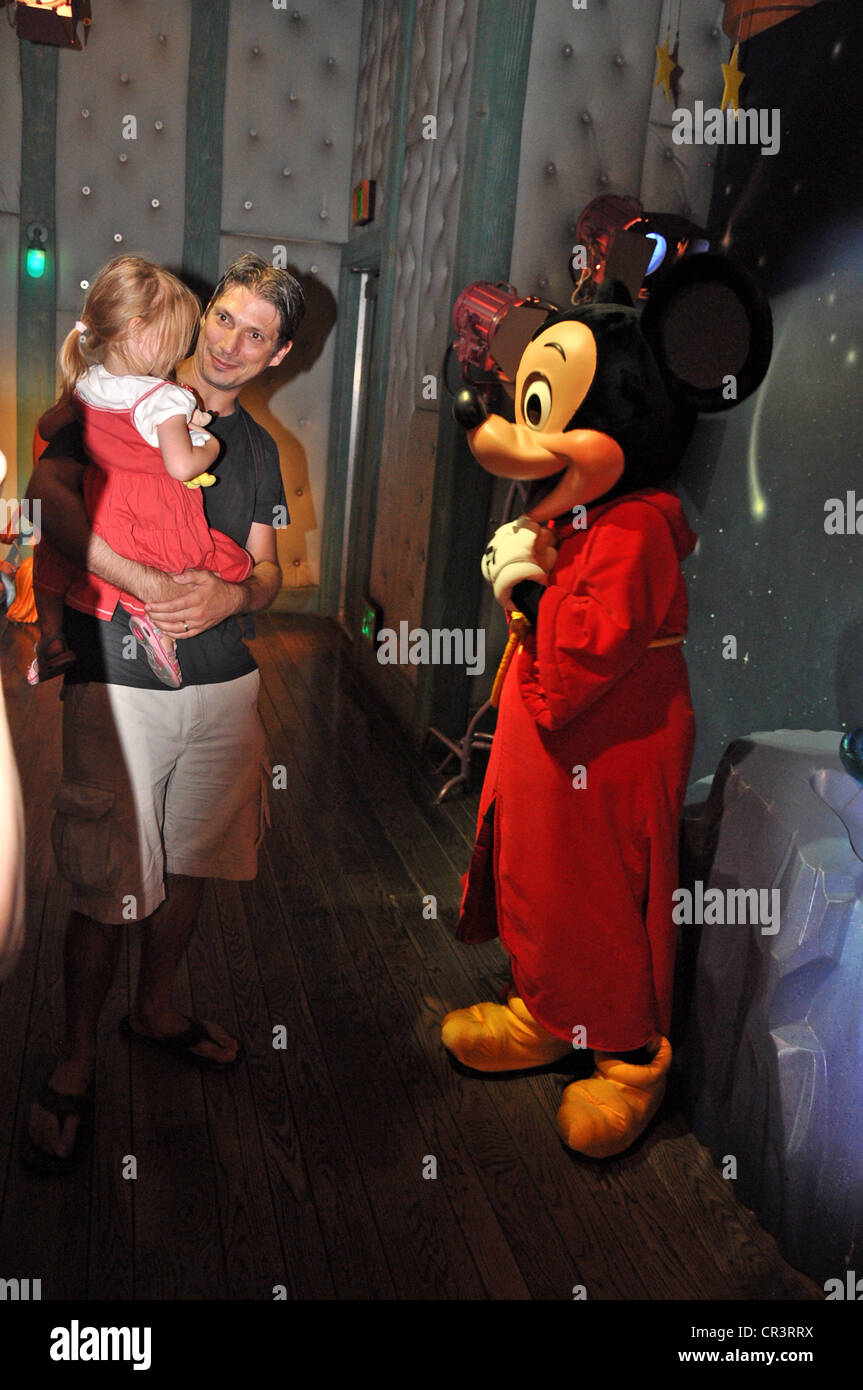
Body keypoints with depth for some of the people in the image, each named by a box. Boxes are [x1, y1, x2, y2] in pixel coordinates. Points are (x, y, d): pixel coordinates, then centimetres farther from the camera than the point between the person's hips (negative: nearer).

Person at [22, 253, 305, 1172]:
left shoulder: (257, 448, 14)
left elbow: (268, 569, 14)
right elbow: (49, 492, -16)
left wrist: (232, 596, -11)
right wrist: (151, 585, -24)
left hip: (223, 685, 5)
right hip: (118, 684, -5)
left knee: (190, 863, 15)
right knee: (106, 889, -1)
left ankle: (155, 1009, 38)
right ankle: (75, 1062, 19)